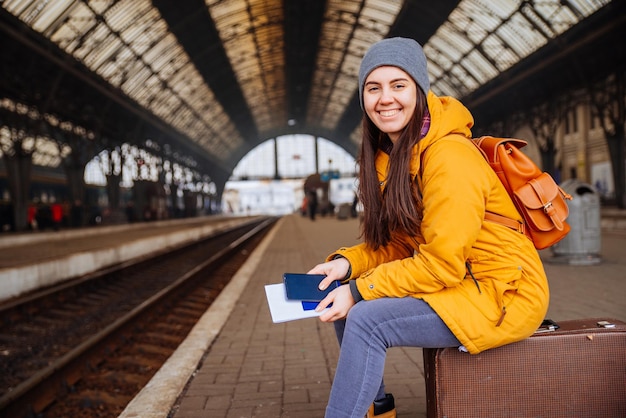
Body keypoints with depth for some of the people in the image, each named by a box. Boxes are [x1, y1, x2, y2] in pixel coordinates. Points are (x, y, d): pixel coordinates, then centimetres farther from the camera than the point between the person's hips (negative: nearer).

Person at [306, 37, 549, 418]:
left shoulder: (450, 157, -22)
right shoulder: (389, 156, 5)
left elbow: (441, 263, -22)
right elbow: (396, 244, 7)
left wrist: (359, 291, -19)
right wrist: (346, 263, -10)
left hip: (505, 293, -8)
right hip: (455, 286, 9)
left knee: (366, 321, -24)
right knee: (341, 304, 4)